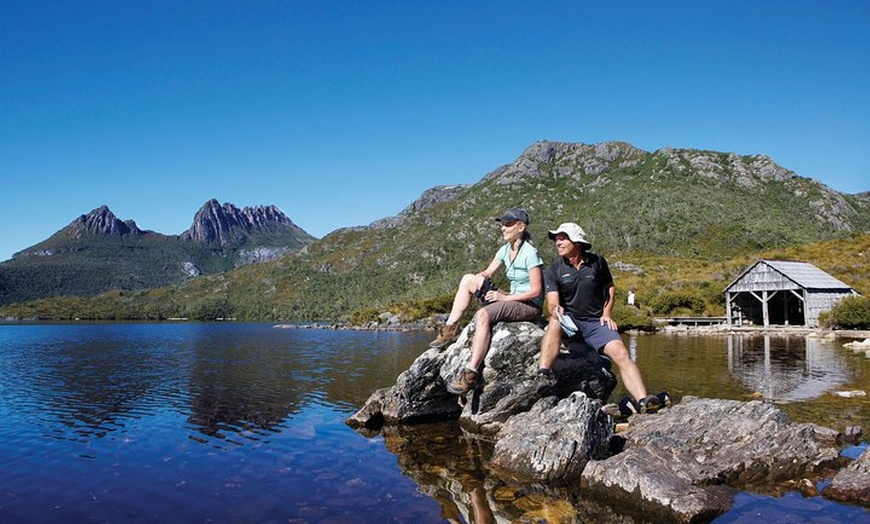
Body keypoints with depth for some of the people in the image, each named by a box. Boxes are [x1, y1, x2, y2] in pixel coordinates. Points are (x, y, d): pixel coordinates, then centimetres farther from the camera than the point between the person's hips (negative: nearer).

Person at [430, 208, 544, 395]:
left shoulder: (530, 253, -15)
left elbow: (536, 291, -18)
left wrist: (505, 297, -19)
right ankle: (451, 328, -4)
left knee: (483, 315, -34)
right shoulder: (505, 250, 9)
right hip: (512, 300, 9)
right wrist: (480, 278, -10)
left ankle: (471, 373, -37)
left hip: (531, 306, -9)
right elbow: (487, 273, 13)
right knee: (468, 279, 1)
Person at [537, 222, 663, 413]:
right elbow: (552, 302, -12)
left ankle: (642, 401, -30)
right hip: (569, 322, -1)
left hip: (596, 322, 1)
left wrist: (606, 313, 4)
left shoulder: (597, 262, 4)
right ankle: (543, 373, -46)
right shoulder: (553, 270, -1)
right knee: (555, 322, -36)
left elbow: (609, 288, 18)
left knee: (621, 354, -22)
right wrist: (556, 310, -36)